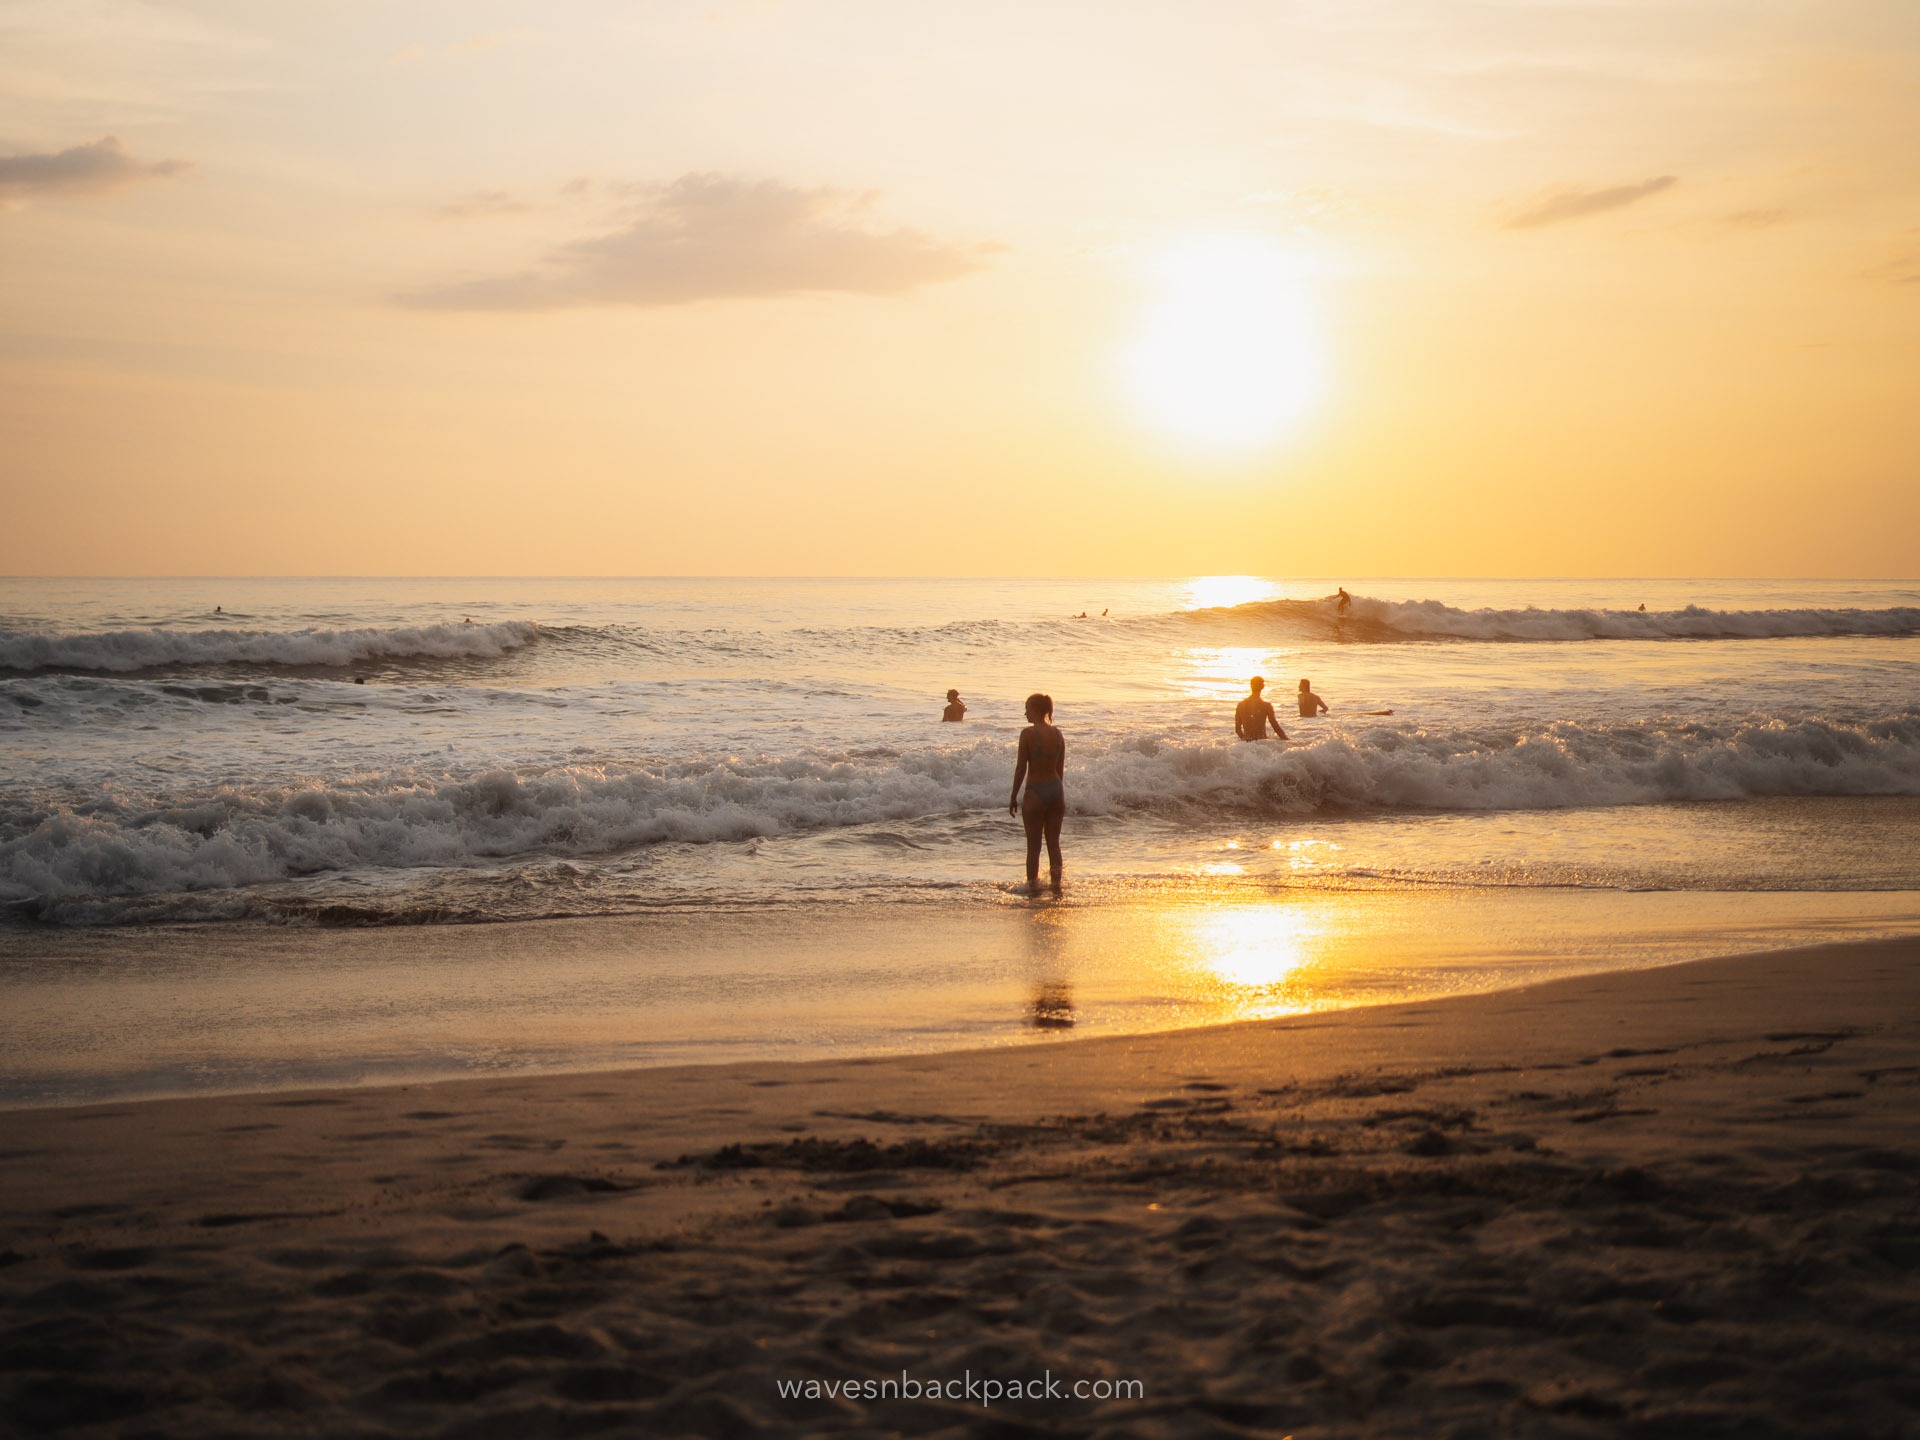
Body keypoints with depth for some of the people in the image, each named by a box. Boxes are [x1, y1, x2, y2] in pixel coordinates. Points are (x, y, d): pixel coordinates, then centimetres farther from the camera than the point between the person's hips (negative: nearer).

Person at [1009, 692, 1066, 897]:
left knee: (1033, 845, 5)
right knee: (1054, 842, 12)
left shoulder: (1028, 733, -12)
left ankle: (1033, 885, 8)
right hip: (1056, 790, 5)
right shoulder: (1058, 735, 4)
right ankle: (1056, 886, 12)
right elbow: (1061, 768, 10)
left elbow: (1021, 768, -11)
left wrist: (1013, 797, -3)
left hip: (1035, 793, -5)